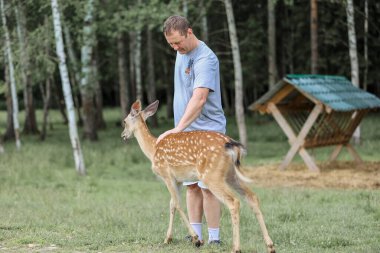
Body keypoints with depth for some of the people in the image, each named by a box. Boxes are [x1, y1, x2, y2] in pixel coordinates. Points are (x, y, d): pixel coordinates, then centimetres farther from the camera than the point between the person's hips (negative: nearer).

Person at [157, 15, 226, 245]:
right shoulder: (182, 53, 12)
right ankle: (196, 236, 13)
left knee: (207, 186, -8)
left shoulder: (205, 59, -17)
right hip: (185, 131, 8)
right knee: (191, 185, 9)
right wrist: (180, 129, 16)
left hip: (206, 130, -8)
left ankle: (214, 239, -3)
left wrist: (178, 128, -37)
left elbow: (199, 98, -28)